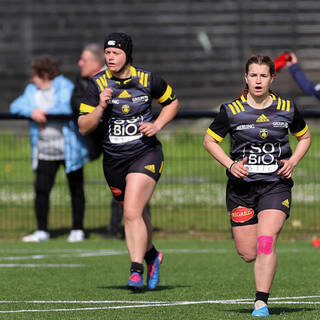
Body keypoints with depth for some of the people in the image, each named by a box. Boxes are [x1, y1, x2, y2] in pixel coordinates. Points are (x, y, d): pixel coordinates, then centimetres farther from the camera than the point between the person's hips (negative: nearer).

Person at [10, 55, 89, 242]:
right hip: (45, 152, 5)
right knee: (41, 189, -2)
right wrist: (31, 111, -17)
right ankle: (42, 231, 3)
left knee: (76, 189, 3)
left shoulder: (64, 86, -6)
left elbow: (68, 108, -22)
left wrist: (44, 112, -14)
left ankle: (77, 230, 11)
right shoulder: (32, 90, 12)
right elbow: (16, 107, 3)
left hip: (69, 149, -5)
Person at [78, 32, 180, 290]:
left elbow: (172, 103, 13)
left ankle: (137, 271, -13)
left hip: (146, 154, -3)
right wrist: (101, 107, -20)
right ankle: (151, 256, 42)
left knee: (132, 213, -18)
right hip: (113, 159, 3)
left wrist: (157, 125, -3)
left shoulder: (147, 79, -5)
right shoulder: (98, 84, -3)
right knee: (138, 214, 15)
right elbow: (84, 127, -4)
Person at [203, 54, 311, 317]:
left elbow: (305, 137, 17)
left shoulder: (287, 108, 0)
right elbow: (210, 140, 7)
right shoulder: (231, 110, -4)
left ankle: (261, 303, -14)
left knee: (266, 242, -20)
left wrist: (292, 161, -1)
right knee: (247, 254, 1)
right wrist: (231, 164, -8)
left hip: (276, 184, -1)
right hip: (241, 186, 1)